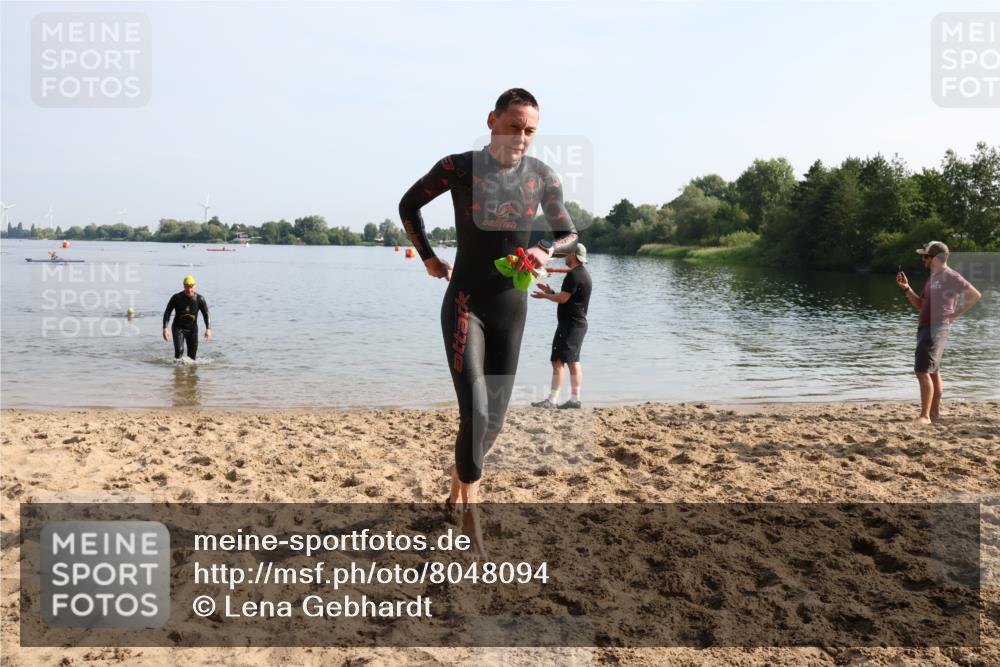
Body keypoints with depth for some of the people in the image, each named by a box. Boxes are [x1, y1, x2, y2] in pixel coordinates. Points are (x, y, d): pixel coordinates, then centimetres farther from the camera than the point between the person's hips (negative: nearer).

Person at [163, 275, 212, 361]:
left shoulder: (199, 299, -10)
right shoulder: (176, 298, -13)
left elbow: (206, 314, -8)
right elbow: (167, 313, -9)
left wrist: (208, 329, -21)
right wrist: (165, 328, -19)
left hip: (192, 328, 2)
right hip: (178, 327, -2)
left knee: (192, 356, 3)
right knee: (179, 350, -21)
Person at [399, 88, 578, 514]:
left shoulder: (543, 177, -4)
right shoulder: (458, 168, -10)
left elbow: (569, 234, 8)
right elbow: (408, 205, 7)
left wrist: (546, 251, -13)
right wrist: (429, 258, 3)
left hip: (511, 308, 4)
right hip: (464, 305, -3)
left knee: (494, 419, 12)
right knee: (474, 414, -17)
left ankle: (459, 474, 43)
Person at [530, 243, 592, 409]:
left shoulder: (574, 274, -16)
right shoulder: (583, 273, 17)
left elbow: (563, 298, -19)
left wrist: (545, 295, -3)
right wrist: (550, 292, 16)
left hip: (570, 325, -10)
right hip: (579, 323, 10)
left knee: (558, 361, -10)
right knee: (573, 362, 11)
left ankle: (552, 399, -11)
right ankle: (575, 398, 13)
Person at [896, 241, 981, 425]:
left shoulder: (950, 276, -11)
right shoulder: (933, 277, 17)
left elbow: (975, 295, -15)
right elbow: (920, 305, 20)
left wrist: (956, 313, -14)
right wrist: (906, 288, 10)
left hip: (937, 328, -10)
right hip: (925, 327, 10)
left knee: (923, 371, -14)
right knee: (933, 372, 14)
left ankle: (925, 416, -13)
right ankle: (935, 413, 22)